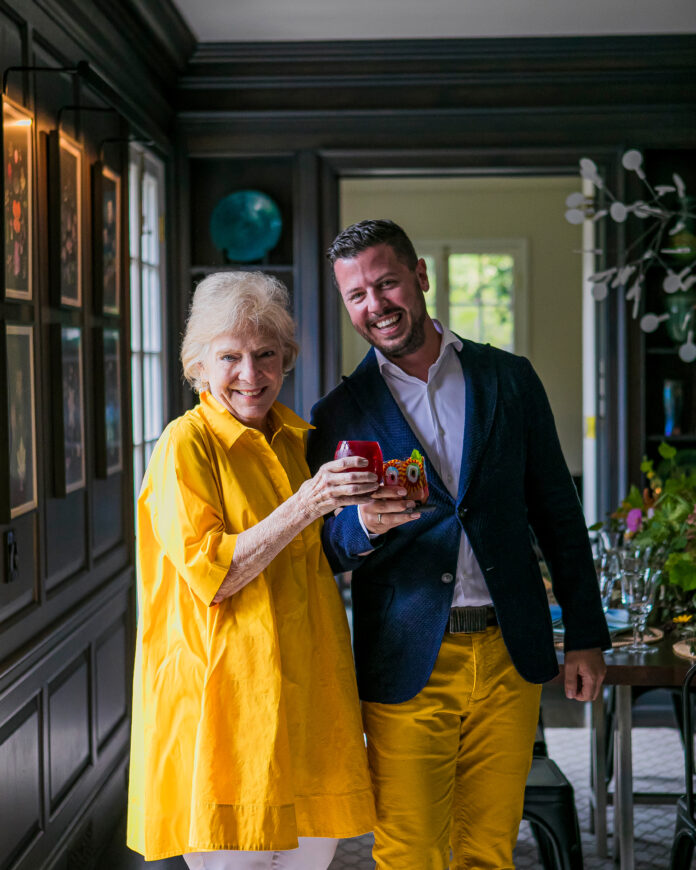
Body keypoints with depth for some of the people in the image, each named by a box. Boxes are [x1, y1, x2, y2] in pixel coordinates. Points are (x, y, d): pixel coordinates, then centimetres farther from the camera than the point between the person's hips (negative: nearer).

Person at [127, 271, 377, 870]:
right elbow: (209, 573, -17)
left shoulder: (298, 439, 12)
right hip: (225, 691, -6)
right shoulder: (187, 443, -8)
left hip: (305, 684, 6)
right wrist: (305, 505, -22)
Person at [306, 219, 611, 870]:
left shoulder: (510, 380, 7)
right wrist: (366, 525, -21)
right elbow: (329, 554, 2)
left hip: (509, 659, 2)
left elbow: (557, 512, 10)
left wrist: (586, 636, 8)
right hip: (407, 667, -1)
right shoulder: (340, 414, 3)